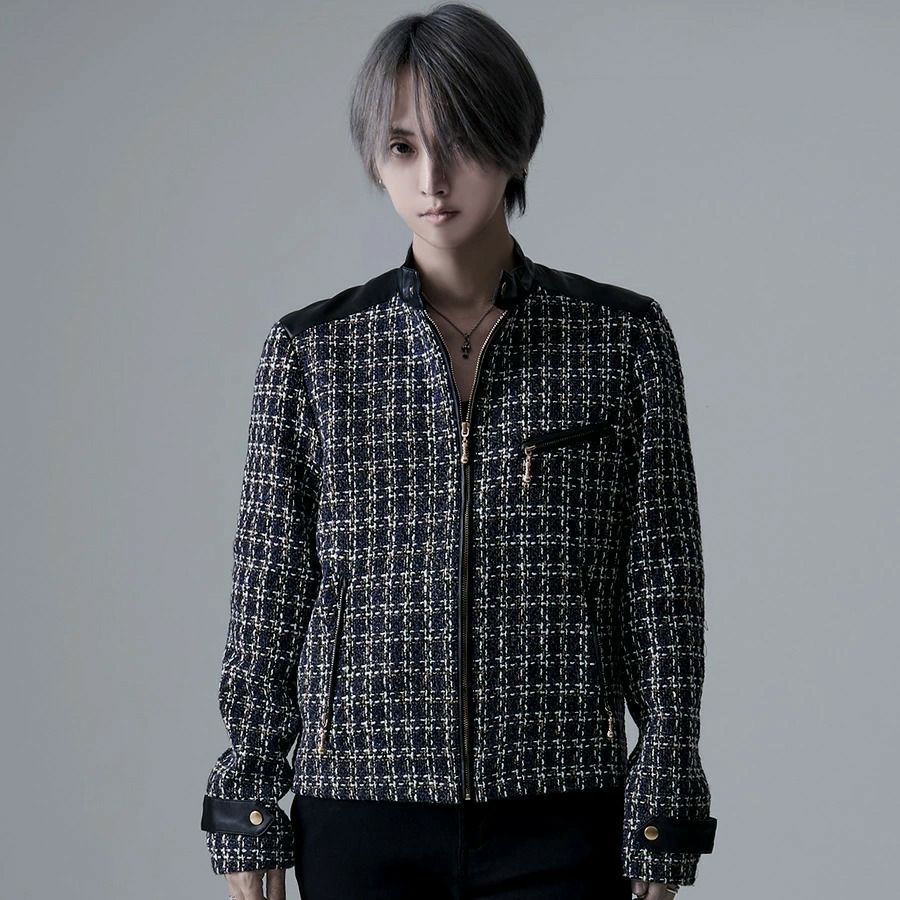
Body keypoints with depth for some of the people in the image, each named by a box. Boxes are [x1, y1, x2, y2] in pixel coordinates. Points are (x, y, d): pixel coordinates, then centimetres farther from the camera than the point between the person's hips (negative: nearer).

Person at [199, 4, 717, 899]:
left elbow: (663, 591, 2)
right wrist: (247, 819, 5)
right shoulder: (311, 349, 3)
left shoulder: (623, 337, 1)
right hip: (362, 820, 1)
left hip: (557, 825, -1)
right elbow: (268, 597, 6)